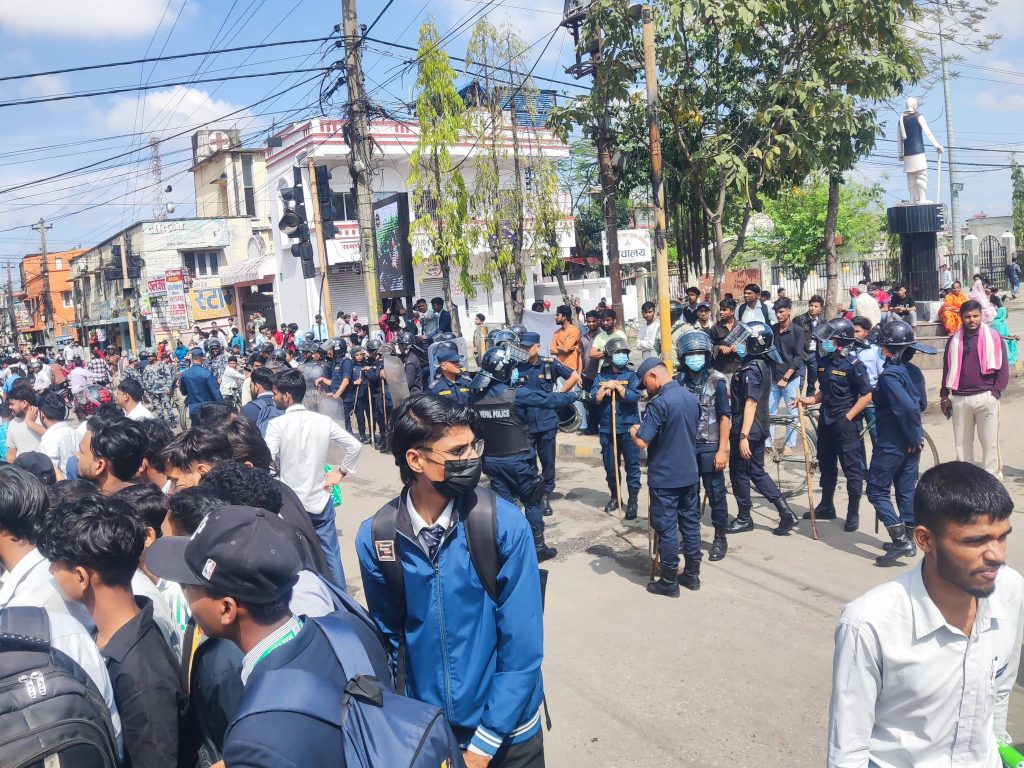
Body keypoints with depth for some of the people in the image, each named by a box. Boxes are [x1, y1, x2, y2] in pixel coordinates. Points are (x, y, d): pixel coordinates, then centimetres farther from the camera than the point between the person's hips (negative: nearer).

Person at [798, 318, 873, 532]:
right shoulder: (823, 362, 6)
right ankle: (826, 506, 30)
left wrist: (848, 417, -16)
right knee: (826, 465, 17)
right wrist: (811, 400, 0)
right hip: (826, 421, 8)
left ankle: (853, 513, 10)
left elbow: (866, 395, -14)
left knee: (852, 469, 1)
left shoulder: (853, 365, -15)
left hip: (846, 423, -7)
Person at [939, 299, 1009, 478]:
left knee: (990, 443, 0)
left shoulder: (994, 338, 1)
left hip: (985, 398, -3)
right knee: (961, 443, 9)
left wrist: (994, 393, -8)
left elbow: (1003, 368, 0)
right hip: (959, 399, 3)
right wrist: (944, 396, 12)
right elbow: (947, 369, 14)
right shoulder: (954, 340, 9)